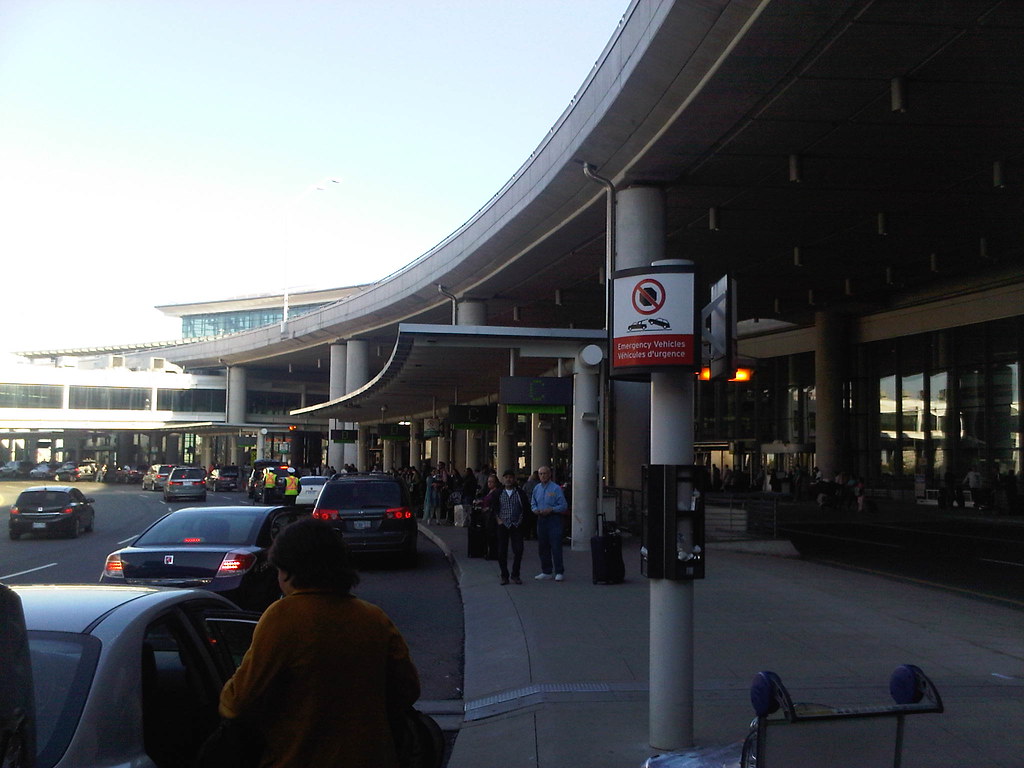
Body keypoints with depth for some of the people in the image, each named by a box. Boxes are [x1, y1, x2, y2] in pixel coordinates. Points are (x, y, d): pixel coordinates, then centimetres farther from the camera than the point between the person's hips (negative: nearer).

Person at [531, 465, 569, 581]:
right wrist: (535, 510, -2)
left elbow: (563, 506, -8)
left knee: (556, 547, -7)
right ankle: (546, 572, 18)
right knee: (542, 547, 9)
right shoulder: (536, 488, 12)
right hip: (541, 519, 6)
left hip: (553, 519, -6)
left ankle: (559, 572, 0)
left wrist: (551, 510, -18)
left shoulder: (556, 488, -6)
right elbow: (533, 504, 19)